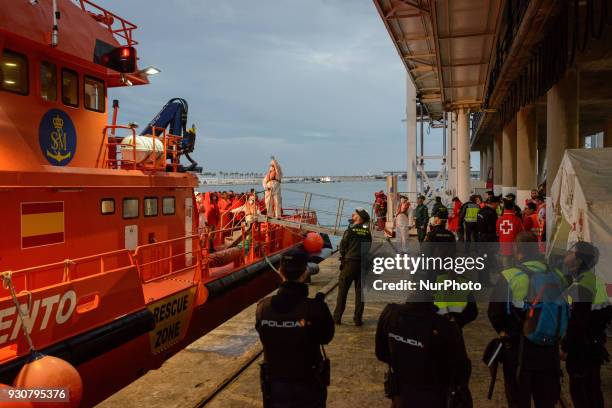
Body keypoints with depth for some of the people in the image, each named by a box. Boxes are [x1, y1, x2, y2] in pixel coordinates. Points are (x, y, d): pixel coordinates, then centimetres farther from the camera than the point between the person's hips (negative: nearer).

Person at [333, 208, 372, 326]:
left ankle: (337, 317, 10)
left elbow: (341, 247, -6)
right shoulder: (367, 232, 0)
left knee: (342, 290, 7)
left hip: (350, 263, -3)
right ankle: (358, 319, 12)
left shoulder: (350, 231, -11)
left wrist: (344, 255, 13)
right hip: (363, 263, 4)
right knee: (360, 291, 10)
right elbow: (369, 247, 5)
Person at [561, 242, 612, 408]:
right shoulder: (596, 280, 7)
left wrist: (565, 347, -15)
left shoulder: (580, 286, -23)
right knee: (593, 389, 20)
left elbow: (576, 322, -24)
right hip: (595, 345, 9)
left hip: (582, 348, -9)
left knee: (579, 391, 2)